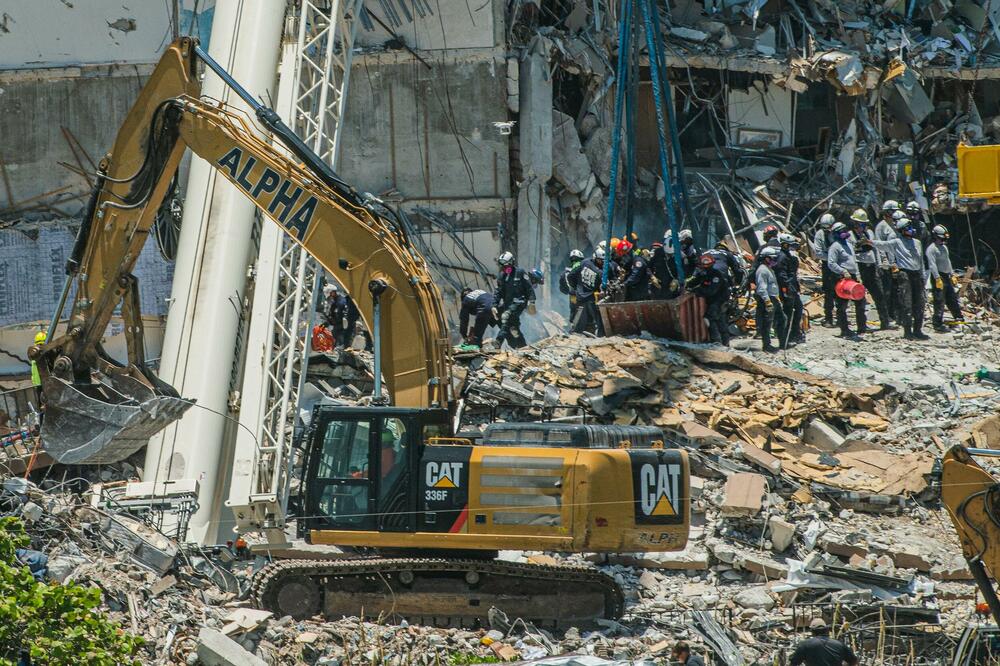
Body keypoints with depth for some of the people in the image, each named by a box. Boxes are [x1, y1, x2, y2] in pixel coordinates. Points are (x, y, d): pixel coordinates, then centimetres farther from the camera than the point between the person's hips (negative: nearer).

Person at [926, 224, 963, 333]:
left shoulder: (944, 247, 18)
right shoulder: (931, 248, -12)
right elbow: (932, 264, -20)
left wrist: (952, 274, 24)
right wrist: (937, 278, -25)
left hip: (946, 276, 9)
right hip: (938, 277, -9)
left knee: (953, 298, 14)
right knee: (939, 302, -7)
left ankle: (958, 317, 25)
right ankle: (938, 324, -4)